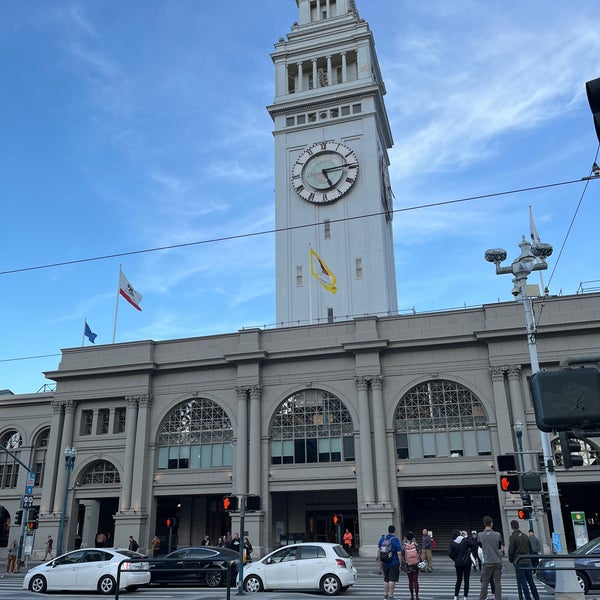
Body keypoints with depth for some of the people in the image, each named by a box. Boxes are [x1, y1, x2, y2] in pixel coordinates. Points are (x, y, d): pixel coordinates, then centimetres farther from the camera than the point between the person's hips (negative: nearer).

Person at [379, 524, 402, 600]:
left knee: (386, 579, 16)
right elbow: (399, 553, -15)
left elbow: (379, 551, 11)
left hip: (385, 563, 5)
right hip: (394, 563, -5)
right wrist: (400, 563, -8)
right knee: (392, 580, 1)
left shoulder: (382, 539, 4)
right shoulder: (395, 540, -13)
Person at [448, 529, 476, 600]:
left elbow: (450, 553, -13)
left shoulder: (452, 543, -4)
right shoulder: (465, 540, -9)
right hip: (467, 563, -2)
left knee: (459, 580, 15)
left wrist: (455, 559, 1)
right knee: (466, 580, 7)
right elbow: (474, 545, -4)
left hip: (458, 563, 2)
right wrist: (467, 536, 1)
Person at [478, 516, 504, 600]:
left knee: (485, 582, 6)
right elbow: (501, 547, 9)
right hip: (498, 561, 1)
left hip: (487, 562, -1)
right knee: (497, 582, 8)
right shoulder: (497, 534, -3)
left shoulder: (480, 535, -5)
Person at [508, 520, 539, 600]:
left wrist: (511, 560, 2)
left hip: (519, 563, -6)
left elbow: (511, 551, -14)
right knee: (530, 581, 15)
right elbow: (531, 549, 15)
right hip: (527, 562, 6)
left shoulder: (512, 537, -10)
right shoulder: (525, 536, 10)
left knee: (522, 582, -2)